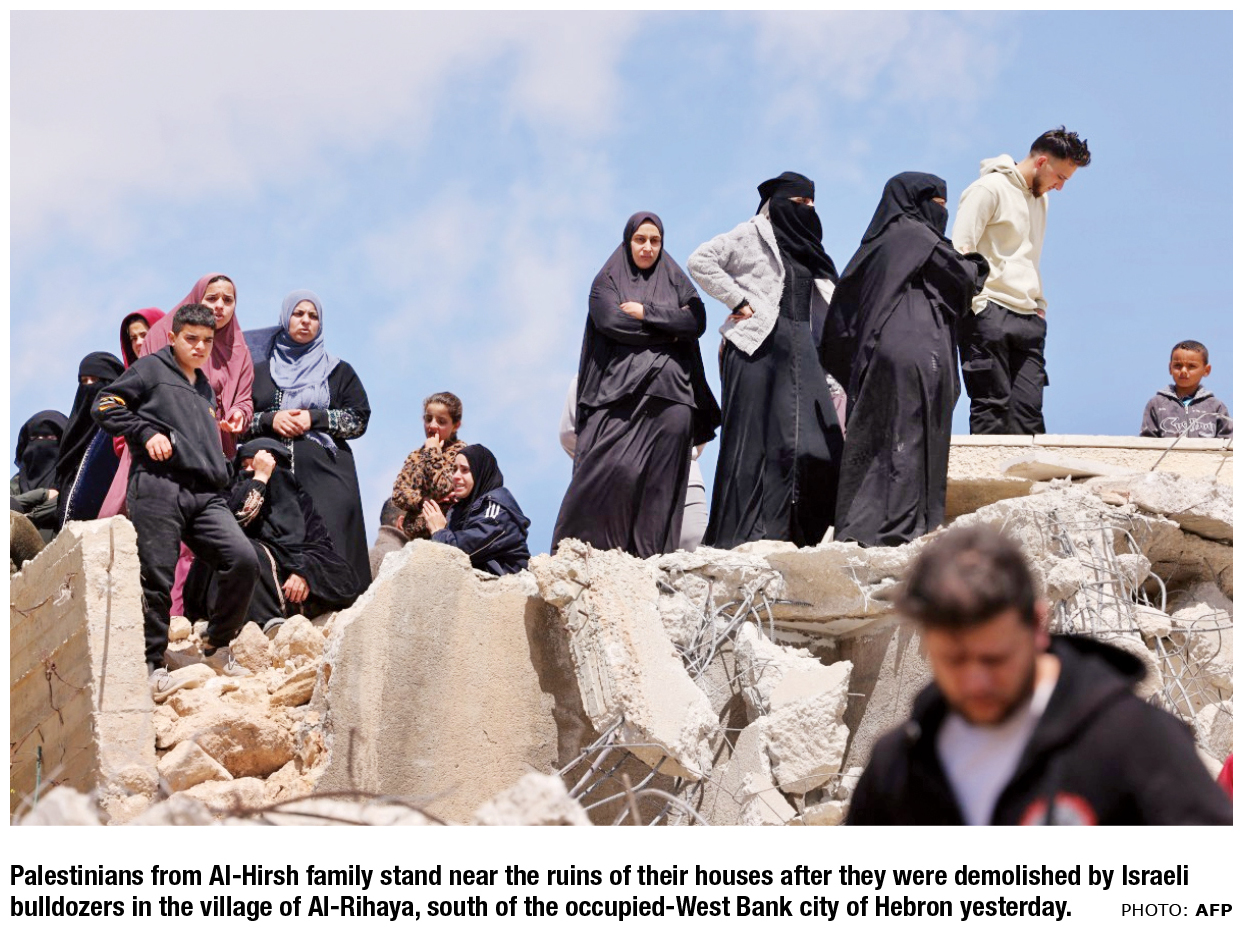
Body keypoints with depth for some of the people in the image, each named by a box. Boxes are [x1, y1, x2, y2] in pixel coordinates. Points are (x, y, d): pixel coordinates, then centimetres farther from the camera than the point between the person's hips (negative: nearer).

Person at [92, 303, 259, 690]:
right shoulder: (152, 369, 10)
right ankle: (152, 663, 3)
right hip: (158, 488, -6)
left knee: (243, 560, -11)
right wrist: (147, 433, -9)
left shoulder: (205, 388, 31)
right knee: (157, 577, -7)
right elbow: (105, 407, 0)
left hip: (205, 495, 6)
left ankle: (217, 644, 4)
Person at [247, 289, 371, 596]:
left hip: (325, 476, -1)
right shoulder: (260, 373, 21)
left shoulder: (339, 371, 17)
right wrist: (270, 420, -5)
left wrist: (314, 418, -5)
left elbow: (359, 420, 7)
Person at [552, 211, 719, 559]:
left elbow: (697, 322, 2)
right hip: (619, 387, -3)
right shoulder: (608, 280, 12)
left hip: (668, 387, 3)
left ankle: (652, 553, -8)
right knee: (611, 465, -16)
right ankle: (575, 545, -13)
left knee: (661, 472, -6)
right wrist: (668, 326, -1)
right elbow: (611, 321, -7)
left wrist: (646, 312, -5)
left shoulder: (675, 281, 19)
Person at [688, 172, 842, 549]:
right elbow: (700, 262, -8)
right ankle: (742, 533, -5)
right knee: (756, 439, -7)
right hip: (758, 347, -7)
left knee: (820, 442, -4)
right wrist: (738, 301, -11)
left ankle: (798, 532, 1)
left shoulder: (803, 246, 23)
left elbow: (824, 302, 31)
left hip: (800, 350, 7)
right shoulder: (751, 235, 2)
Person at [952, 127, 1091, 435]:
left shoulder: (1041, 199, 22)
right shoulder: (990, 188, -4)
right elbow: (961, 251, -10)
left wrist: (1039, 303, 16)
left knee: (1029, 410, -1)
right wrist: (980, 307, -16)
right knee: (993, 406, -10)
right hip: (989, 314, -8)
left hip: (1028, 318, 8)